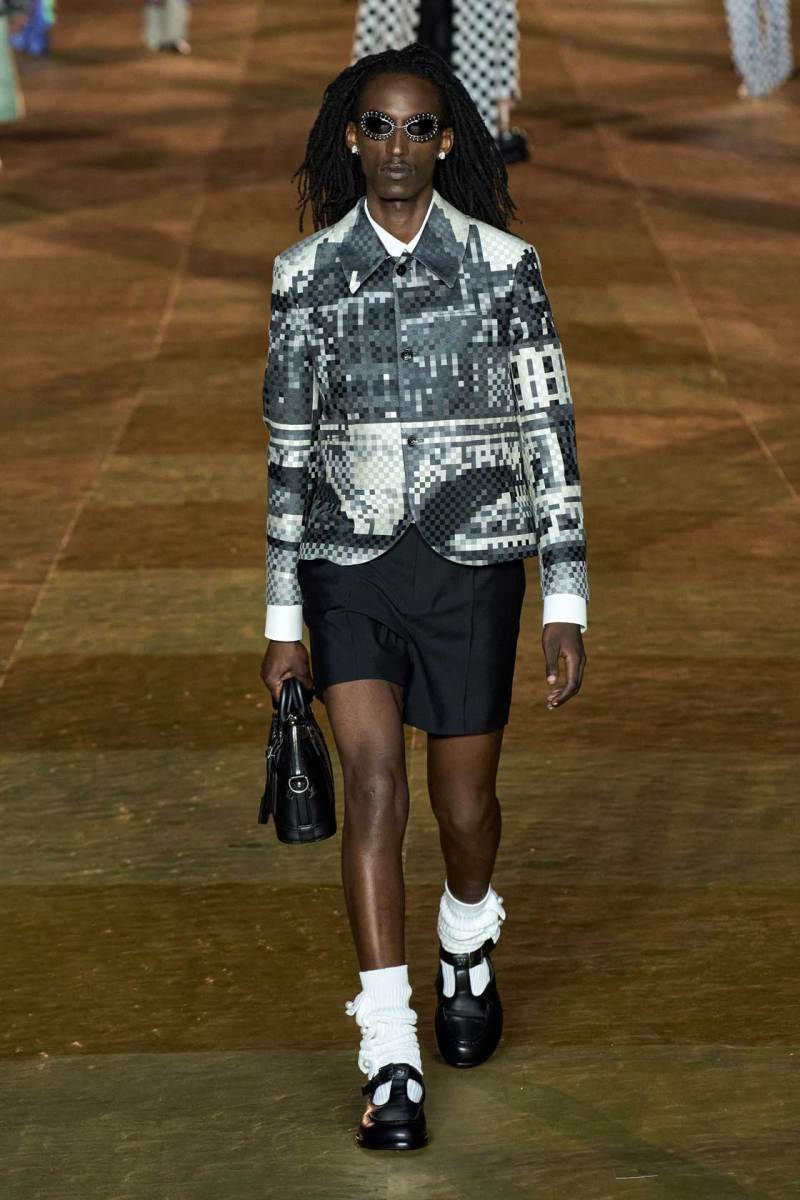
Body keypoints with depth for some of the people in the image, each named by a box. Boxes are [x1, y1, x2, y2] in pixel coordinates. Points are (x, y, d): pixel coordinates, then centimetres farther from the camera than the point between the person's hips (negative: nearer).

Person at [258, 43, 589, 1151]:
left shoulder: (504, 266, -2)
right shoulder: (306, 276, 2)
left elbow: (548, 435, 0)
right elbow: (289, 448, 7)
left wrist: (567, 607, -3)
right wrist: (283, 623, 6)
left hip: (472, 564, 0)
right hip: (348, 564, 0)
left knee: (464, 803, 10)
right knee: (373, 788, -12)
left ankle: (468, 946, 44)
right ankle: (390, 1061, -7)